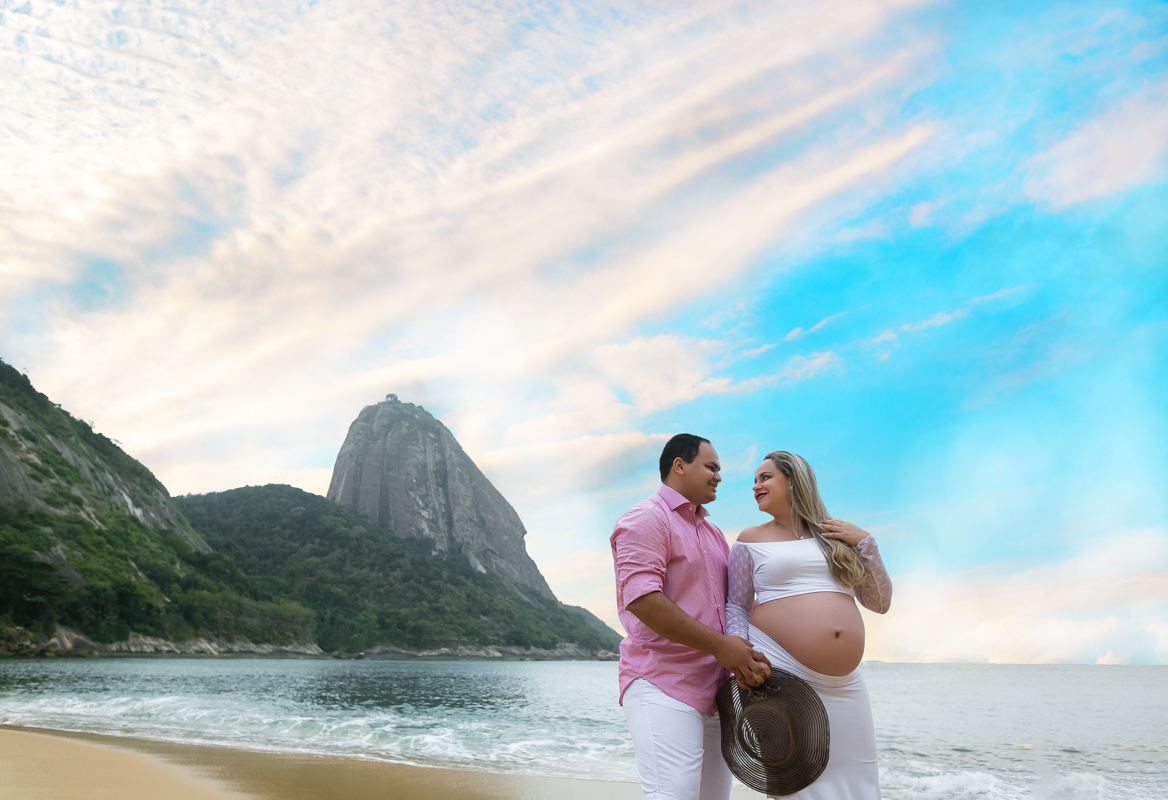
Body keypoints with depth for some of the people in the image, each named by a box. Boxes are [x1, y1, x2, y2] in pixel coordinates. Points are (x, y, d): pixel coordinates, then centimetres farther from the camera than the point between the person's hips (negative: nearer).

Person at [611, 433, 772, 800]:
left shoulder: (712, 532, 23)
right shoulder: (647, 519, -7)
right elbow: (641, 599, -20)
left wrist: (748, 656, 5)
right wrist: (719, 645, -19)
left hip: (715, 688, 8)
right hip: (662, 685, -8)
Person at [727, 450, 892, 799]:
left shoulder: (838, 536, 13)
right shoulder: (751, 539, 7)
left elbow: (880, 603, 13)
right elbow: (736, 607, 5)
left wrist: (864, 542, 2)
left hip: (844, 682, 3)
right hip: (779, 675, -3)